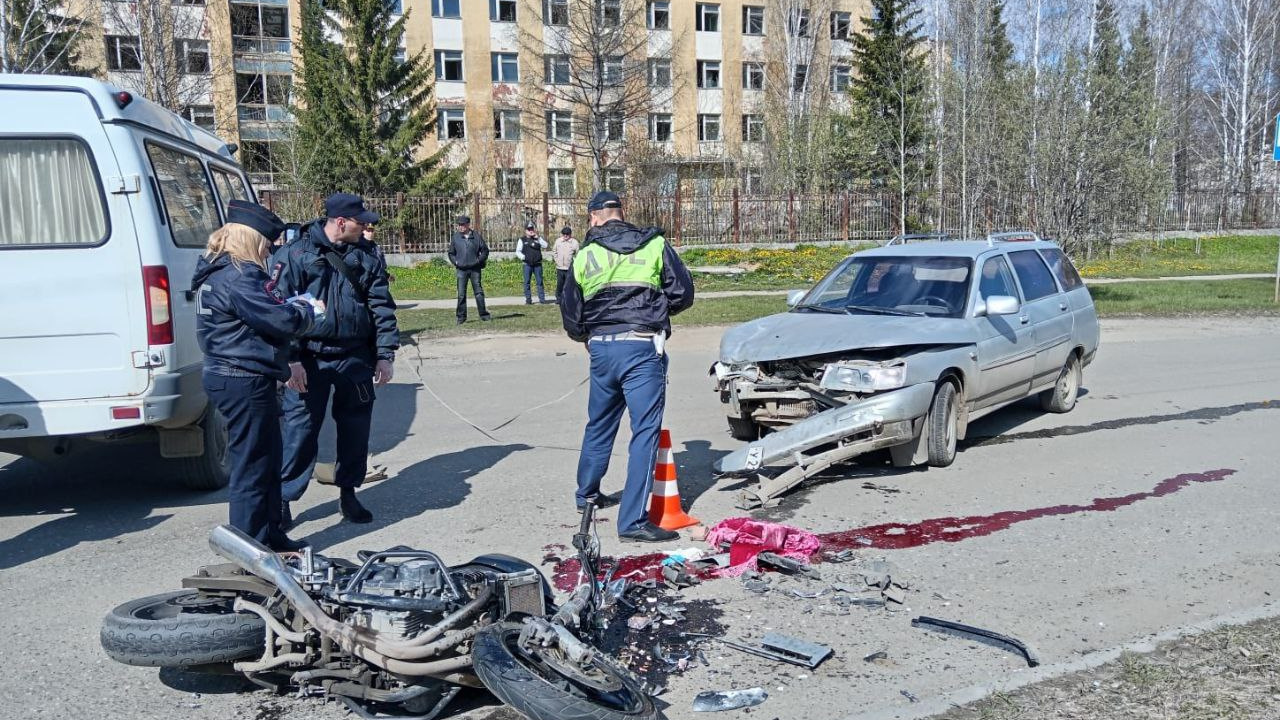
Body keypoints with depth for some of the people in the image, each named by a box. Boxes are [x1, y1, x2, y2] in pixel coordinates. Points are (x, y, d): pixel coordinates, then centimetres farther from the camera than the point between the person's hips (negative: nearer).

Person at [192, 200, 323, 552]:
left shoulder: (218, 273, 14)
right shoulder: (237, 278, -20)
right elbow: (279, 319, -20)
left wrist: (289, 304, 4)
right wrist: (310, 311, -2)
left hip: (230, 375, 11)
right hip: (245, 381, -11)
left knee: (267, 459, 20)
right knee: (252, 465, -1)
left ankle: (269, 535, 31)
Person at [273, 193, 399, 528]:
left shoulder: (368, 255, 6)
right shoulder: (295, 254, -5)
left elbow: (381, 305, 7)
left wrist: (385, 354, 2)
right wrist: (289, 359, -11)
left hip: (355, 358, 4)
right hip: (309, 359, -3)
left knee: (355, 427, 9)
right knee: (300, 430, -1)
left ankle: (348, 493, 26)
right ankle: (284, 498, 13)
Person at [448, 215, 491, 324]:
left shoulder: (477, 236, 3)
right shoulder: (455, 237, 5)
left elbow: (485, 250, 8)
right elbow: (451, 253, 12)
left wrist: (479, 260, -4)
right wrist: (456, 262, -2)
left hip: (475, 268, 0)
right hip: (461, 269, 0)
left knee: (478, 292, 3)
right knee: (461, 294, -1)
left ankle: (483, 314, 10)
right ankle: (461, 316, 5)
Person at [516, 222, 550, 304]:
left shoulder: (538, 239, 12)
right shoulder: (522, 240, 8)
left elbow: (545, 246, 0)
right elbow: (518, 251, 6)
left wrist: (538, 237, -7)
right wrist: (523, 257, -11)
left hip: (537, 264, 1)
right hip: (527, 264, -1)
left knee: (540, 281, 0)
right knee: (527, 282, 0)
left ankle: (542, 299, 3)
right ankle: (528, 299, 6)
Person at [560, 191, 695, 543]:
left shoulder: (584, 255, 8)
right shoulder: (654, 244, 2)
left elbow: (570, 314, 11)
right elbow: (683, 292, 2)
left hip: (601, 348, 4)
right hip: (642, 347, -4)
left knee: (599, 424, 23)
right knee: (645, 431, -2)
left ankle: (587, 493, 43)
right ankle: (633, 521, -4)